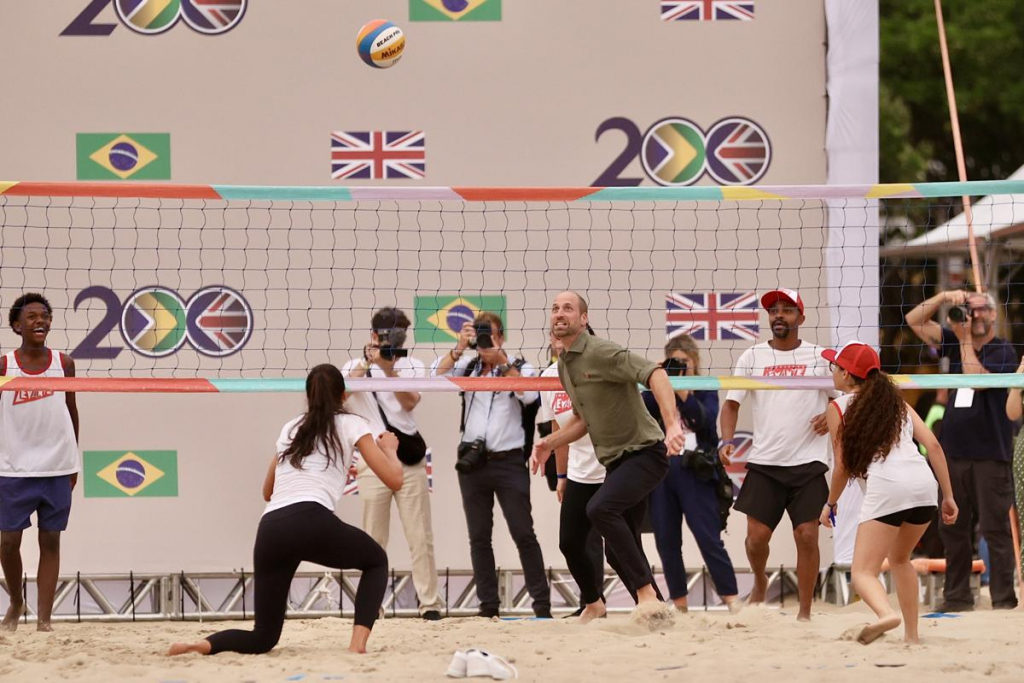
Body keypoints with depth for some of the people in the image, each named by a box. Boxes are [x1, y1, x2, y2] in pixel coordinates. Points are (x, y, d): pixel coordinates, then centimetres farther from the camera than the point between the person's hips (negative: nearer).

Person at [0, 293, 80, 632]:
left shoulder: (63, 363, 3)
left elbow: (72, 412, 11)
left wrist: (73, 461, 11)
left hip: (57, 467, 1)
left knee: (50, 540, 2)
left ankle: (44, 618, 3)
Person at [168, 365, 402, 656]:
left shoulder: (291, 428, 29)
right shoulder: (351, 424, 15)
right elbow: (394, 480, 10)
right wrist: (389, 448, 31)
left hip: (270, 531, 4)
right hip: (312, 521, -4)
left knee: (263, 638, 15)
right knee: (376, 561, 28)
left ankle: (199, 646, -14)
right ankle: (358, 643, 6)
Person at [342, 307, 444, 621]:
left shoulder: (413, 366, 9)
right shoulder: (354, 367, 7)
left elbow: (409, 401, -8)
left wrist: (389, 369, -18)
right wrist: (365, 366, -16)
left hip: (409, 457, 1)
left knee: (421, 536, -2)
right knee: (373, 540, -1)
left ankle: (430, 603, -1)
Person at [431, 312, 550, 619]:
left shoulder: (519, 367, 1)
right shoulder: (468, 366, 10)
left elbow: (528, 395, -17)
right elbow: (437, 376, -4)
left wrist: (502, 360, -20)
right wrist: (460, 349, -15)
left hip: (509, 463, -4)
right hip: (472, 463, 4)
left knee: (523, 534, -5)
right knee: (479, 537, 5)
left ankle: (541, 602, -2)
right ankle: (488, 604, 10)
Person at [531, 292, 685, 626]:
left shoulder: (602, 353, -16)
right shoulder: (564, 365, 12)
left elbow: (655, 374, -28)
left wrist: (672, 424, -40)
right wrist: (548, 443, 10)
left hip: (645, 451, -9)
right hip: (616, 460, 9)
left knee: (600, 508, -30)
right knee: (620, 549, 8)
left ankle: (646, 591, -23)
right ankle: (656, 612, 20)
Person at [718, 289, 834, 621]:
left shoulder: (819, 357, 3)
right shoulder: (752, 357, 6)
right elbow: (732, 403, 8)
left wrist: (832, 416, -11)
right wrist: (727, 440, -8)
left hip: (809, 462, -1)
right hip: (764, 462, 1)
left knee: (806, 535, -6)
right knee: (757, 534, -5)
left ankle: (805, 612, 4)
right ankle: (759, 583, 27)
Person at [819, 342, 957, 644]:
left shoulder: (838, 408, 12)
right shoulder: (895, 401, 25)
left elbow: (843, 467, 8)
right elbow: (933, 445, 15)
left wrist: (831, 503, 25)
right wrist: (948, 496, 16)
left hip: (885, 487, -6)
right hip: (924, 483, 6)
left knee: (864, 572, -6)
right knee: (899, 559, 29)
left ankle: (886, 614, -38)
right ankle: (912, 635, 25)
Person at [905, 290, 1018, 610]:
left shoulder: (1003, 351, -4)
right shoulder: (956, 341, 13)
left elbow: (977, 379, -18)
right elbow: (914, 320, 8)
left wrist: (965, 339, -10)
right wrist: (944, 297, -5)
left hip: (990, 455, -6)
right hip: (954, 452, 6)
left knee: (995, 529, -6)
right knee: (953, 529, 8)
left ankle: (1003, 599, -5)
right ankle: (957, 597, 14)